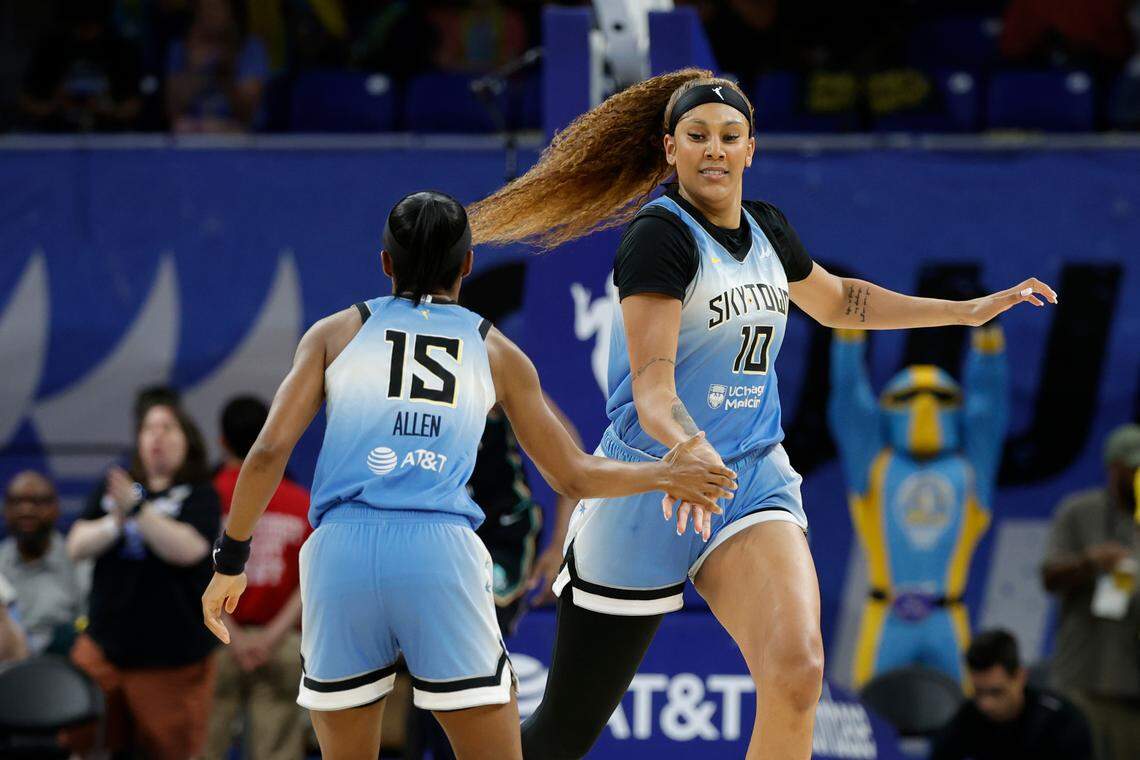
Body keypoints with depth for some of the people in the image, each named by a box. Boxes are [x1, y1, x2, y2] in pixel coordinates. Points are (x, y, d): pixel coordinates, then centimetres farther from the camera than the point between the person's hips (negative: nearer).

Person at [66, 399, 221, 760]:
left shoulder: (199, 496, -1)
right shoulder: (112, 490, 12)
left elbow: (187, 550, -18)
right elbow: (77, 546, 2)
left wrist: (137, 509, -24)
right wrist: (116, 521, -17)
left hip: (171, 655, -4)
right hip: (105, 645, 4)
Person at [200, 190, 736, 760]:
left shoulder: (335, 333, 14)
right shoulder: (497, 354, 15)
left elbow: (269, 452, 4)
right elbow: (573, 476, 20)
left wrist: (230, 561, 12)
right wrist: (664, 477, 35)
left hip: (342, 549, 1)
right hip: (441, 558, -1)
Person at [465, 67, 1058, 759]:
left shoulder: (766, 229, 10)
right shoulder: (661, 233, -12)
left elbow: (836, 301, 31)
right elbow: (652, 385, -22)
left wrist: (968, 311, 29)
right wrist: (687, 448, -43)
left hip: (754, 476, 5)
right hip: (654, 488, -5)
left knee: (797, 670, -24)